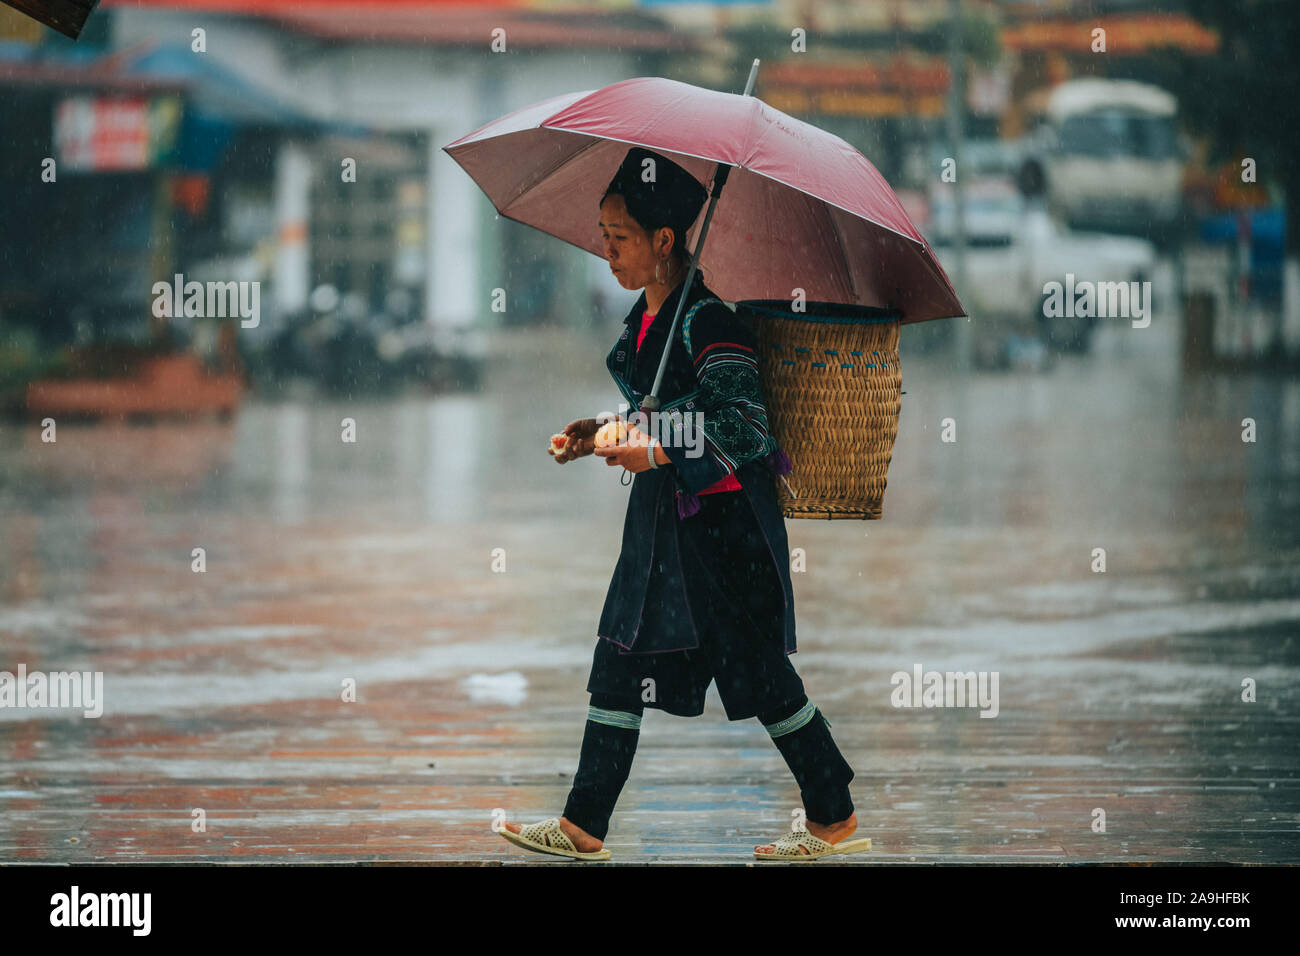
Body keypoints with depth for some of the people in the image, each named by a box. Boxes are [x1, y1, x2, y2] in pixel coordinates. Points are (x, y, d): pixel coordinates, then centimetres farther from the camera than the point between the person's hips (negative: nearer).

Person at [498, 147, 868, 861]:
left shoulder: (708, 323, -18)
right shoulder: (643, 318, 9)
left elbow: (746, 431, -22)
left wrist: (658, 454, -30)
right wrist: (602, 435, 9)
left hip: (723, 518, -9)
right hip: (661, 517, 9)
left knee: (758, 668, -2)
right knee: (620, 659, 7)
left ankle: (835, 819, 11)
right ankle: (583, 828, 10)